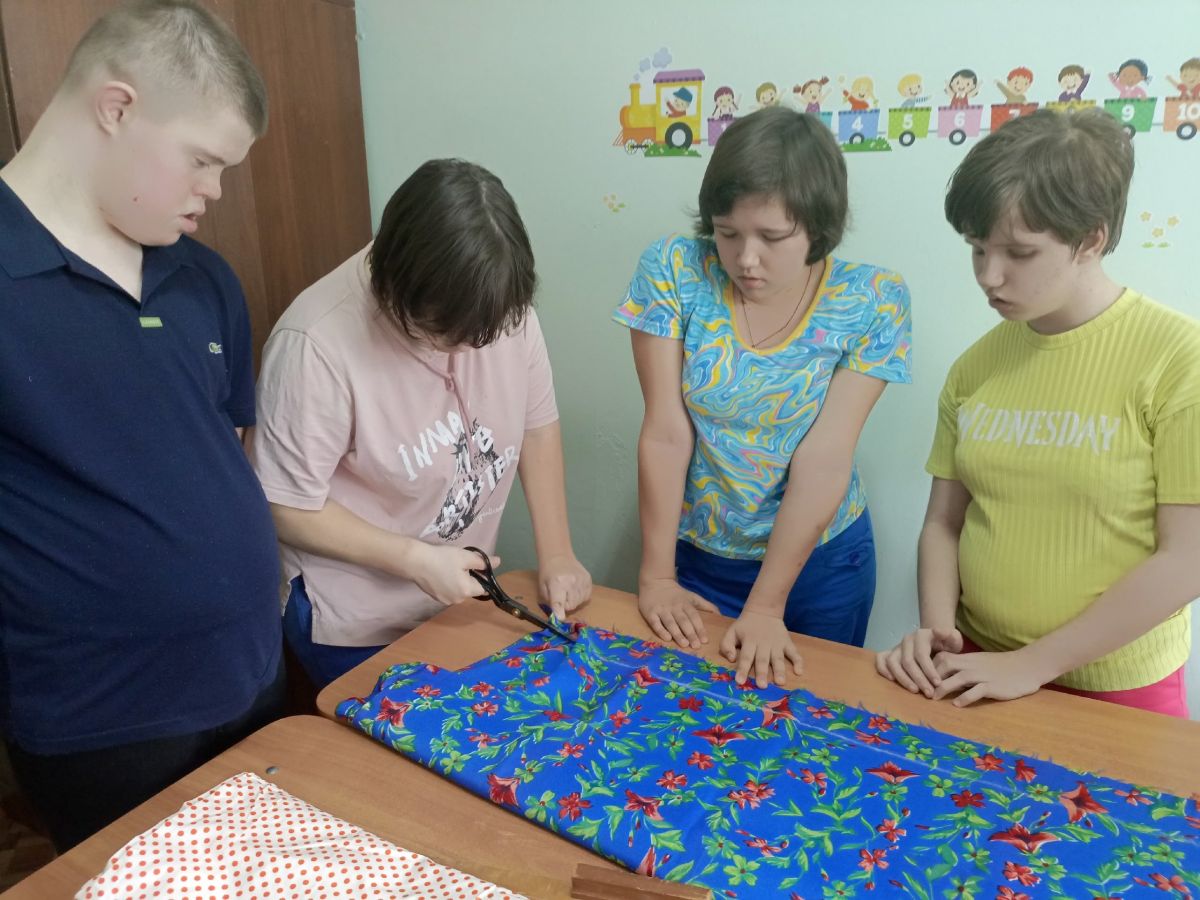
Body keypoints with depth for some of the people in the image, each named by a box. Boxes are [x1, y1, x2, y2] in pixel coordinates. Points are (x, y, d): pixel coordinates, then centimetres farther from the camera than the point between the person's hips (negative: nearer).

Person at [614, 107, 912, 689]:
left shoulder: (872, 302, -15)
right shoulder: (673, 270, -15)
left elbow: (823, 460, -19)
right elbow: (666, 434, -16)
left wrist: (765, 607, -18)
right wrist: (656, 577, -13)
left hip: (821, 560, 0)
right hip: (696, 556, 1)